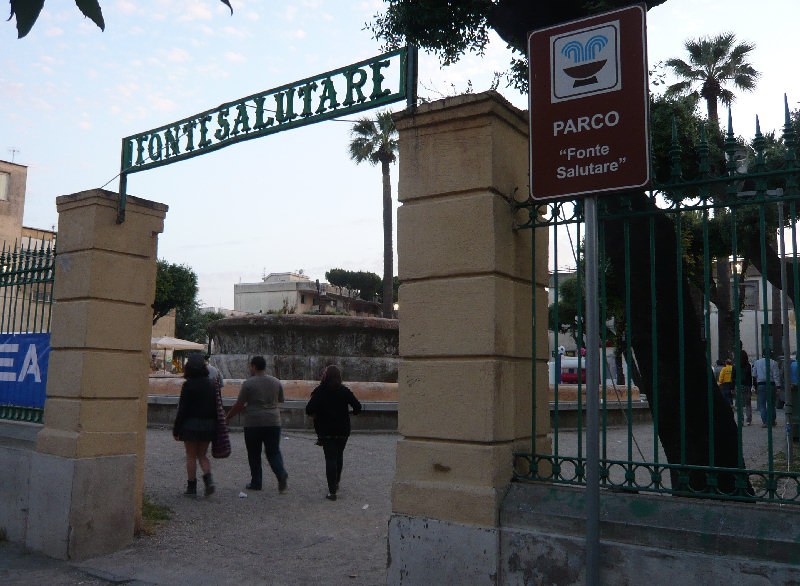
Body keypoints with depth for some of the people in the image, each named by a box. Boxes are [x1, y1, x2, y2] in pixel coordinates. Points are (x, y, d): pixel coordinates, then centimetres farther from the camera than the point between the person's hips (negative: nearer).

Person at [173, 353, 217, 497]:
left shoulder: (188, 384, -11)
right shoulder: (210, 384, 4)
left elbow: (182, 409, -11)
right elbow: (216, 407, 7)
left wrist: (176, 430, -4)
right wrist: (214, 428, 15)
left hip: (191, 425, -5)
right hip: (208, 425, 5)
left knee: (191, 457, 6)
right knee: (202, 455, 15)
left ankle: (191, 487, 10)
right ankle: (208, 478, -6)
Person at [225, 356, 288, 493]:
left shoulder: (248, 383, -6)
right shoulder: (276, 382, 7)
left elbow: (239, 405, -5)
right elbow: (280, 401, 18)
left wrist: (228, 417, 8)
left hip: (253, 423, -3)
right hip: (273, 422, 3)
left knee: (254, 454, 9)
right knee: (274, 452, 8)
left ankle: (256, 483, 13)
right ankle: (281, 474, -15)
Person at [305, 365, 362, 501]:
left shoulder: (319, 392, -9)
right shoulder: (345, 391, -4)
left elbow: (309, 409, -16)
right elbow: (358, 407, -7)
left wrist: (315, 415, 4)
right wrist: (352, 413, 13)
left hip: (325, 431, -2)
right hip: (343, 430, 2)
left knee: (330, 459, -1)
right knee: (339, 456, 21)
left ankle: (332, 491, -7)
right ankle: (336, 483, 33)